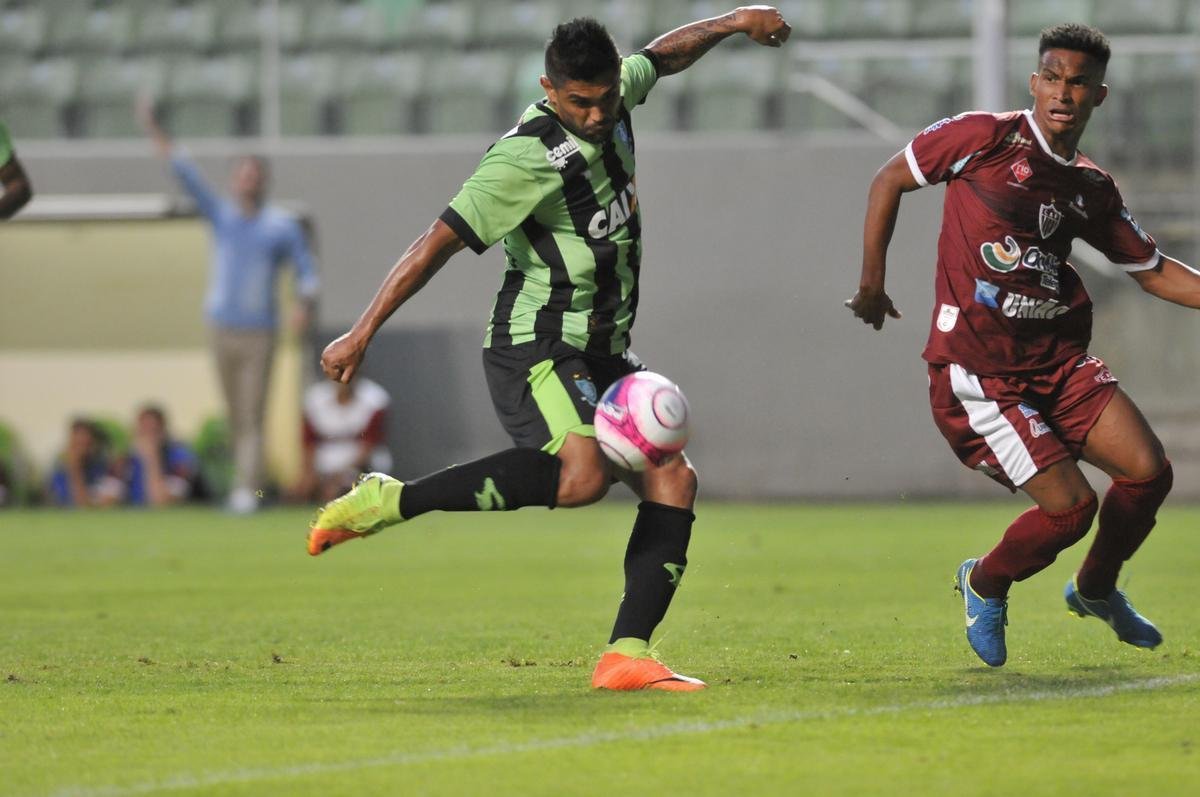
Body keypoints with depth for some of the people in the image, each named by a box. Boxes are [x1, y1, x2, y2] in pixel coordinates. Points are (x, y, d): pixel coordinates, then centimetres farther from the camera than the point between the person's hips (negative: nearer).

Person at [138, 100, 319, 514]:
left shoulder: (283, 225, 1)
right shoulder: (221, 215, 6)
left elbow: (306, 270, 4)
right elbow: (187, 176, -2)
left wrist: (305, 304, -18)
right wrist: (154, 132, -12)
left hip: (260, 335, -3)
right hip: (223, 331, 3)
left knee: (252, 419, -10)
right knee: (235, 418, 8)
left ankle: (247, 492, -16)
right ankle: (243, 478, 21)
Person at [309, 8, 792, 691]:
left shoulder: (614, 97, 5)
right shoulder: (527, 157, -19)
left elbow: (662, 57, 31)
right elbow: (439, 242, -21)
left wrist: (734, 22, 27)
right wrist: (362, 335, -24)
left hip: (602, 354, 9)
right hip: (535, 352, -9)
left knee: (673, 480, -5)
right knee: (582, 475, -32)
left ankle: (627, 655, -9)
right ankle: (386, 503, -25)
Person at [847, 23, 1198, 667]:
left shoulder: (1092, 190, 9)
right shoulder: (988, 138, -7)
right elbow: (890, 179, 3)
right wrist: (872, 283, 3)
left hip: (1059, 360, 6)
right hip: (976, 368, -6)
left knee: (1148, 471, -8)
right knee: (1069, 504, -15)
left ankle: (1095, 589, 22)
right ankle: (984, 585, 17)